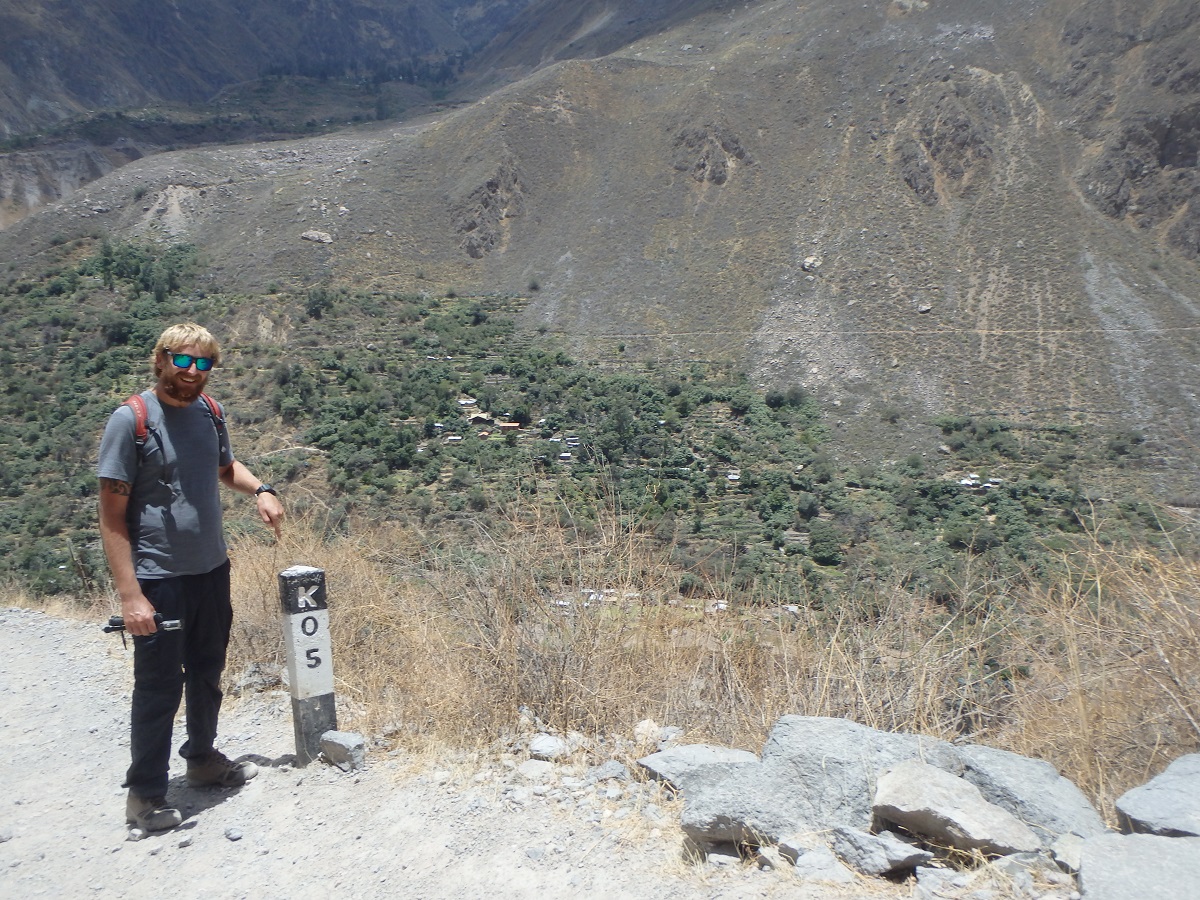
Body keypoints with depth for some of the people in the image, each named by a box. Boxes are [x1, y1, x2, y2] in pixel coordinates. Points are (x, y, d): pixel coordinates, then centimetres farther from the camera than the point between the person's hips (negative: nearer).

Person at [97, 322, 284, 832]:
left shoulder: (210, 413, 3)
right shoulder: (131, 420, -15)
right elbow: (112, 515, -15)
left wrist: (260, 489, 2)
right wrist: (130, 595, -20)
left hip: (212, 569, 6)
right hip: (159, 579, -6)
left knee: (207, 674, 20)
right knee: (159, 687, 4)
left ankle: (203, 759, 41)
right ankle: (144, 795, 22)